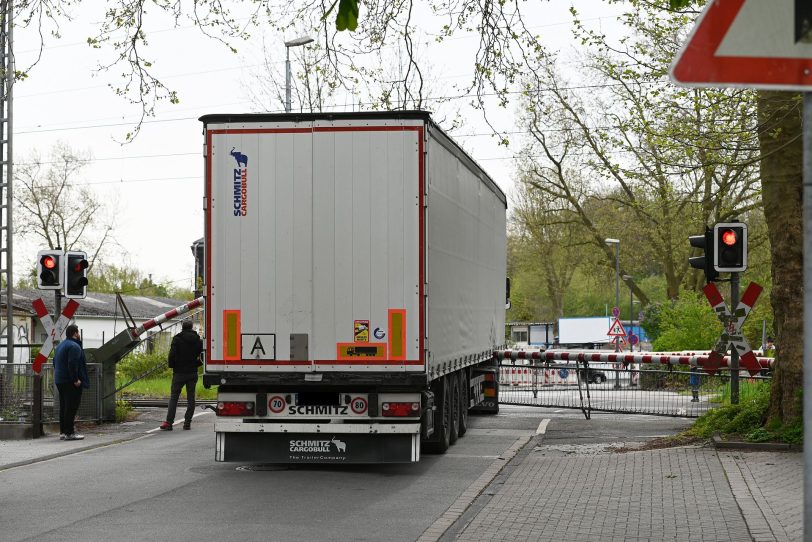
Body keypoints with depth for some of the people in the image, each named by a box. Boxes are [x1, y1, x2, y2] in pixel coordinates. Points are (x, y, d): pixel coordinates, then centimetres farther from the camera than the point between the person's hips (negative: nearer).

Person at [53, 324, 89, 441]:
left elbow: (55, 362, 23)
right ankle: (69, 433, -11)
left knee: (64, 407, 13)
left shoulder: (60, 345, 19)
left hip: (60, 381, 10)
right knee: (71, 407, -9)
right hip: (71, 382, -10)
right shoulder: (74, 346, -14)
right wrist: (76, 379, -21)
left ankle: (63, 432, 16)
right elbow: (72, 364, -23)